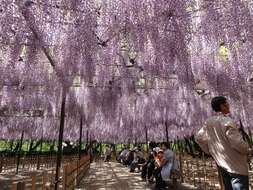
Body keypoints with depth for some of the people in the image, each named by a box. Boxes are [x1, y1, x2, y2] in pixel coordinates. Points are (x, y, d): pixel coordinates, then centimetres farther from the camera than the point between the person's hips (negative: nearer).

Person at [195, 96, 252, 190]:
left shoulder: (208, 123, 1)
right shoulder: (227, 121, -21)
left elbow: (198, 137, 7)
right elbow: (237, 143, -23)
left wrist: (209, 151, 13)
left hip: (221, 164, 7)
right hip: (236, 165, -7)